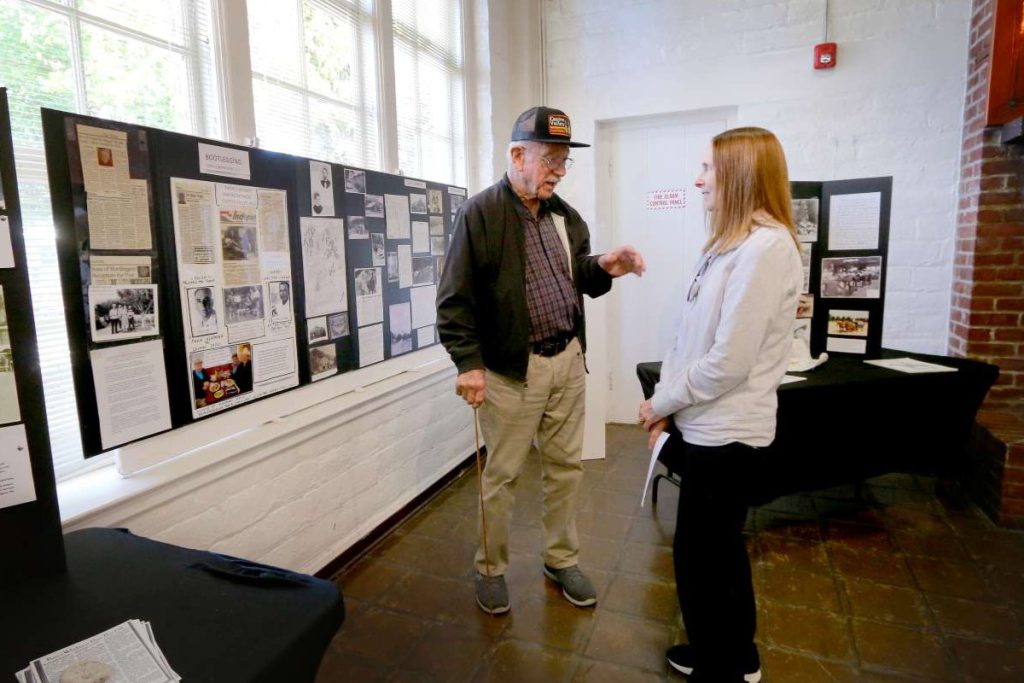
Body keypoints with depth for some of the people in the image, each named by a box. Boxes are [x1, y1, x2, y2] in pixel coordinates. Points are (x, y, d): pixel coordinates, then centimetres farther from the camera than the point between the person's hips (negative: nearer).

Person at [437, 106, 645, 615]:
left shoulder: (564, 214, 10)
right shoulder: (481, 213, -11)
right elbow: (456, 299, -13)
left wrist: (605, 267, -3)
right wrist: (469, 363, -18)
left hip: (568, 360, 7)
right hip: (512, 367, -6)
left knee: (566, 467, 15)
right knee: (502, 474, 7)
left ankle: (562, 560, 35)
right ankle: (490, 568, 29)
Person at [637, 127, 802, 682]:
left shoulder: (765, 247, -19)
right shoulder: (731, 245, 11)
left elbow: (729, 362, -23)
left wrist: (663, 402, -10)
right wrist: (666, 400, 3)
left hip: (725, 432, -9)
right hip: (711, 424, 9)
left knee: (700, 558, 6)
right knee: (720, 547, 22)